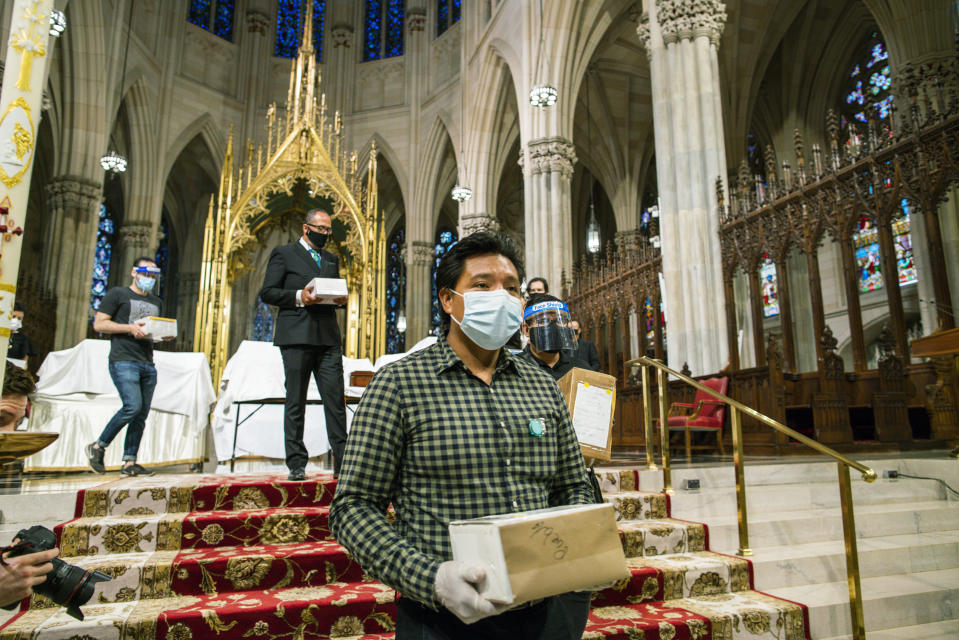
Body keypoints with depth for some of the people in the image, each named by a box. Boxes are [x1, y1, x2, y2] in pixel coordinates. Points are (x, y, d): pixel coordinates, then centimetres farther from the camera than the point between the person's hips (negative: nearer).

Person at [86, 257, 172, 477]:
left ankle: (129, 463, 7)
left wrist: (166, 335, 5)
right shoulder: (118, 294, 5)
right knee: (132, 406, -18)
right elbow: (99, 323, -2)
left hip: (148, 364, 6)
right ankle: (98, 446, 2)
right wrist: (130, 328, -13)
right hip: (123, 361, -6)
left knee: (142, 414, 2)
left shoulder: (156, 302, 23)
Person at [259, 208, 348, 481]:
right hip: (296, 336, -4)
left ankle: (342, 462, 1)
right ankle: (296, 464, 9)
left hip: (328, 338, 4)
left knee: (336, 399, -2)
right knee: (295, 402, 1)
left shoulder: (331, 259, 22)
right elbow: (267, 292, 0)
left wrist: (341, 299, 1)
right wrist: (298, 296, -14)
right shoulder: (284, 254, 7)